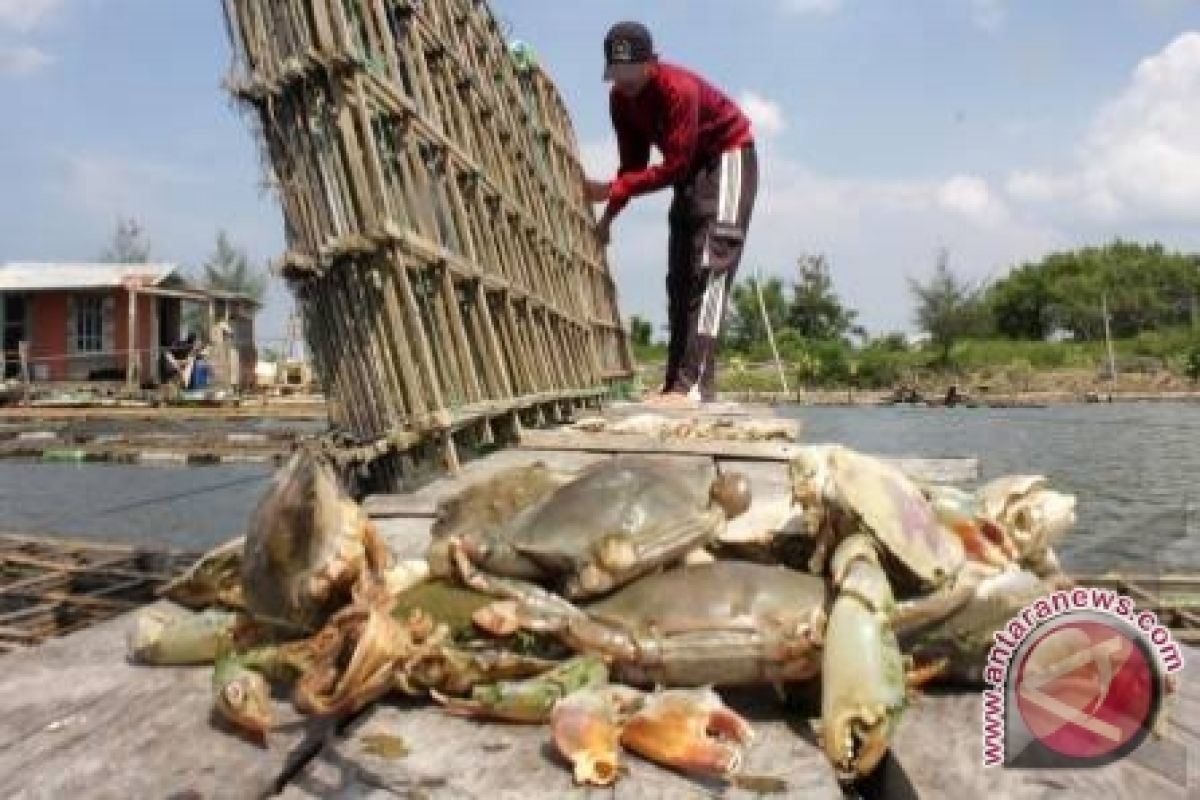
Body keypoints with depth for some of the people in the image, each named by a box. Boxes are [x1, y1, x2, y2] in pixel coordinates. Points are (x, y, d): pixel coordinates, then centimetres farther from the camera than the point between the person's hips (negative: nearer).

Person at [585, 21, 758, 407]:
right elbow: (633, 162, 0)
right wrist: (608, 217, -8)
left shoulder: (680, 89, -30)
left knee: (710, 266, -21)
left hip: (728, 158, -8)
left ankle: (695, 385, -29)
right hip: (691, 168, 8)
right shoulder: (620, 99, -7)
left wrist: (612, 190, -34)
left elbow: (673, 166, -33)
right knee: (680, 274, 3)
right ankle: (676, 383, 5)